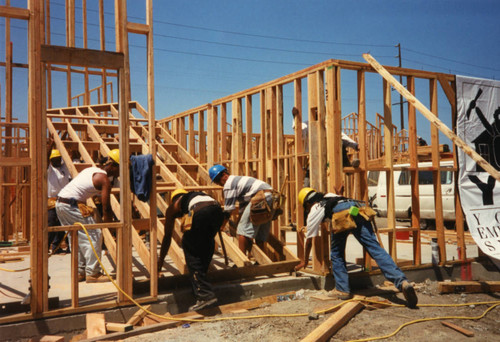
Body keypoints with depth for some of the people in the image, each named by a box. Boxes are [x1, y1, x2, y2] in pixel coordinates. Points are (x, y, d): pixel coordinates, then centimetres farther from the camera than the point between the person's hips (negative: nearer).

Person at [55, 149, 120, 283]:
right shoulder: (104, 179, -10)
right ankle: (93, 273, -1)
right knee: (94, 235, -4)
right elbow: (106, 207, -12)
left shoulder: (92, 170, 18)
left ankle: (79, 272, 23)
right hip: (71, 205, -10)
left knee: (77, 237, 18)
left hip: (60, 203, 10)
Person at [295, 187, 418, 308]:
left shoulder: (313, 212, 27)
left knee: (336, 253, 17)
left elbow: (309, 240, 34)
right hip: (357, 210, 5)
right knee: (375, 249, -5)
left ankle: (342, 290, 17)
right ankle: (402, 281, -20)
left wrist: (305, 261, 46)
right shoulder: (328, 196, 41)